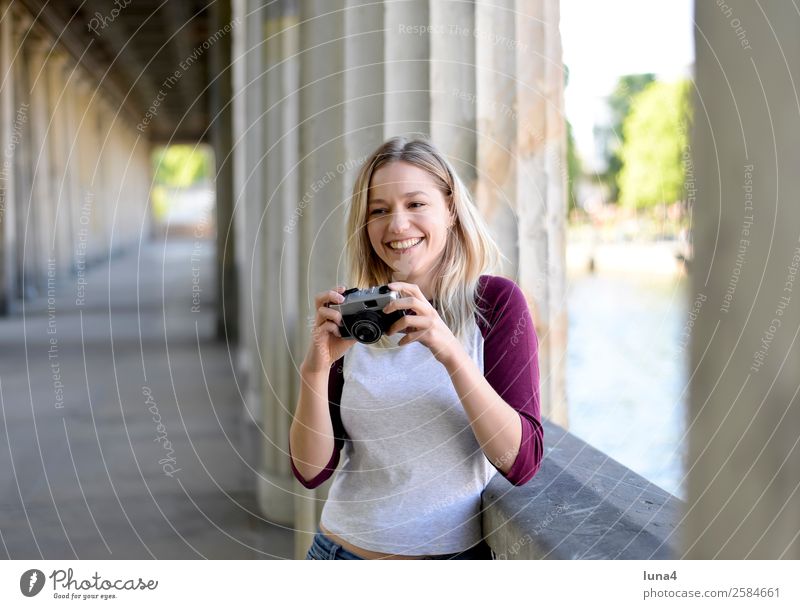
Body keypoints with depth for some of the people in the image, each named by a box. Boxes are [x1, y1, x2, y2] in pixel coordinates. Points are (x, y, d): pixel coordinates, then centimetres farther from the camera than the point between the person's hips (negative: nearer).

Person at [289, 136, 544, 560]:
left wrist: (450, 352, -29)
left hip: (458, 555, -2)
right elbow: (311, 471, -6)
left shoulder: (496, 301, -10)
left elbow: (522, 462, -18)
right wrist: (314, 370, -22)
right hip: (347, 549, 2)